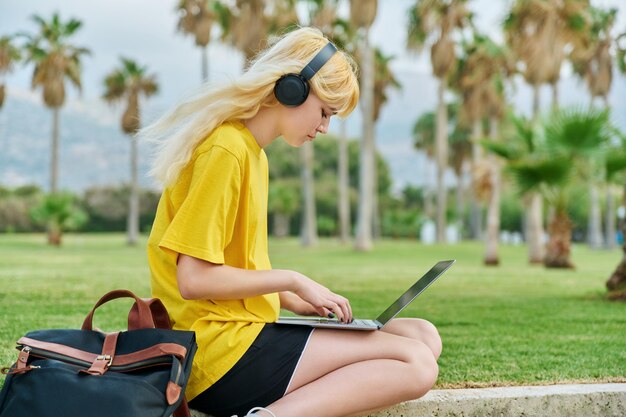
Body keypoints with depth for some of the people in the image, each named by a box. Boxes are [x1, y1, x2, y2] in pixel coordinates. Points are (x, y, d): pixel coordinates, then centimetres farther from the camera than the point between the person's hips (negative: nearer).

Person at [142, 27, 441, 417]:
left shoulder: (253, 153, 17)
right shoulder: (225, 150, -13)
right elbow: (194, 279, -18)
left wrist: (295, 301, 8)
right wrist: (293, 281, -9)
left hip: (245, 331, 10)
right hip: (222, 351, -10)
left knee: (423, 336, 5)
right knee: (415, 365, -14)